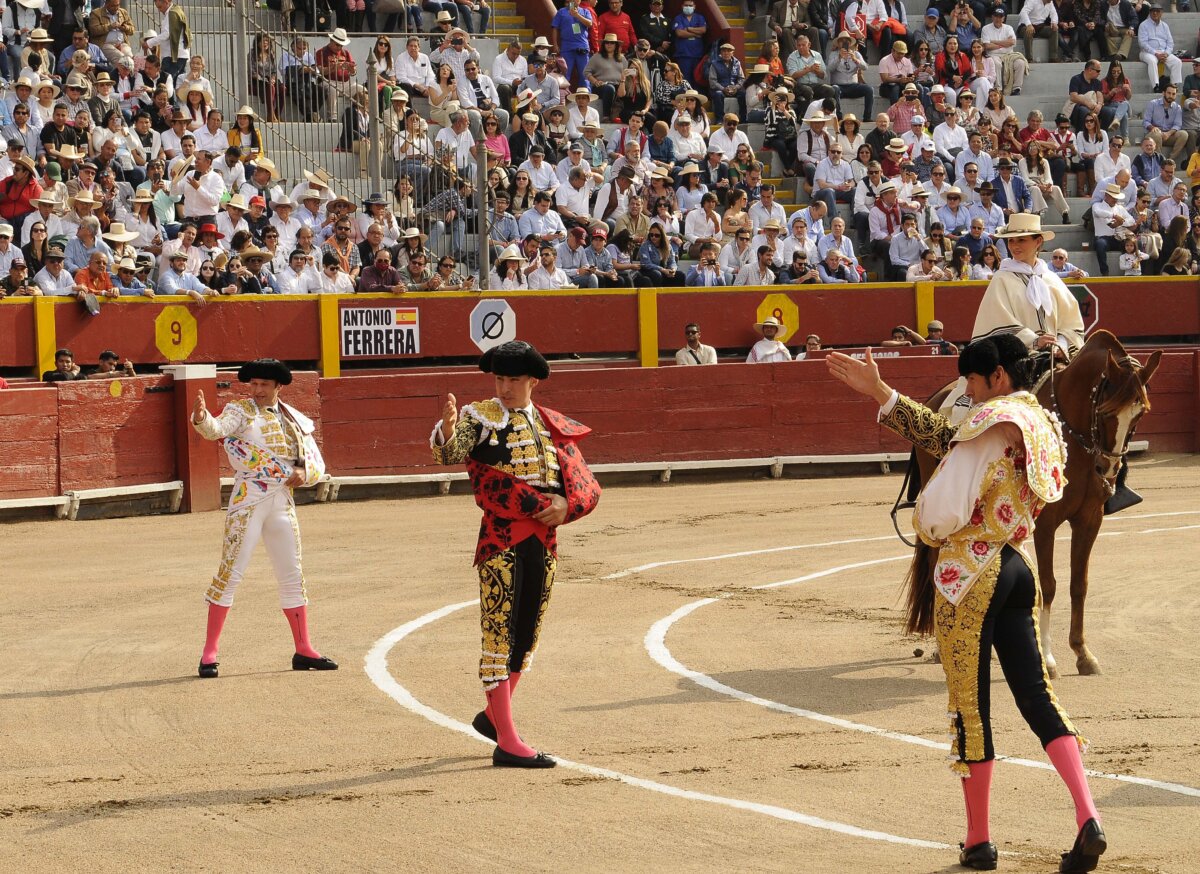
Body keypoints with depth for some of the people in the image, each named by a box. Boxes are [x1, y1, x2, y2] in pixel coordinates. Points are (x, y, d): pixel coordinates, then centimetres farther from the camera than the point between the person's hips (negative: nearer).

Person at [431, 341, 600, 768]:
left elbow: (586, 485, 10)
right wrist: (448, 427, -45)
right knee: (498, 635, -6)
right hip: (501, 542, -6)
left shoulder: (554, 427, 11)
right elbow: (450, 452, -22)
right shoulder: (480, 416, -2)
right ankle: (507, 742, -6)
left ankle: (493, 716, 34)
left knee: (526, 637, 15)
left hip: (544, 543, 6)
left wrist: (566, 505, -12)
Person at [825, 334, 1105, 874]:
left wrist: (927, 526, 3)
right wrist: (878, 392, 15)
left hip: (970, 572, -8)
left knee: (969, 706, 2)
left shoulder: (994, 421, -14)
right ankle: (1087, 820, -11)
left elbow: (942, 508, -21)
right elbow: (943, 436, 16)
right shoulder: (1041, 424, 12)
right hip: (1017, 568, 8)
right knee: (1037, 697, 4)